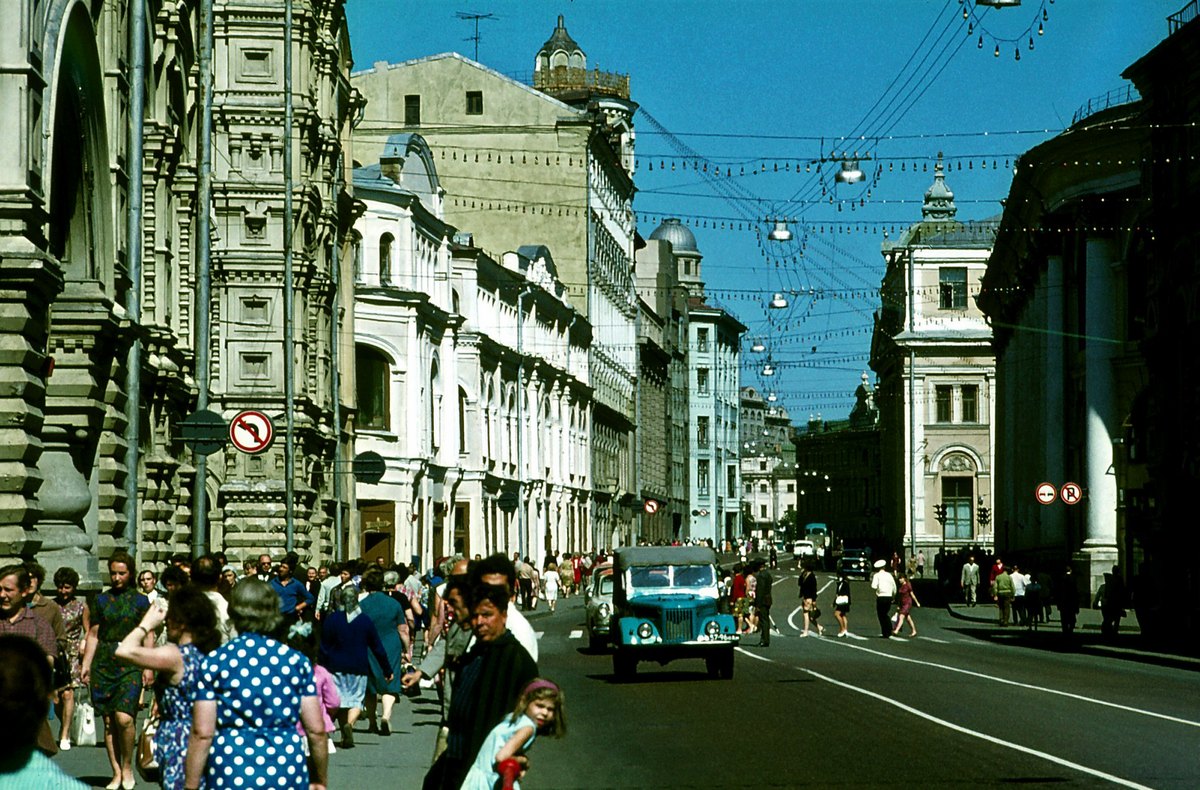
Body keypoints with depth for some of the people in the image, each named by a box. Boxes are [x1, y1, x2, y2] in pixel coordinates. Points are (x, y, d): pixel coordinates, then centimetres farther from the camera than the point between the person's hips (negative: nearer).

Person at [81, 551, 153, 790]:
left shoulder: (140, 601, 6)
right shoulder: (101, 600, 11)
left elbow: (148, 636, 6)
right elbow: (93, 634, 13)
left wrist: (149, 667, -1)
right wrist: (85, 664, 6)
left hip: (130, 663, -3)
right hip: (103, 663, 3)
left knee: (124, 718, -16)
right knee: (108, 721, 1)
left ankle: (128, 768, 1)